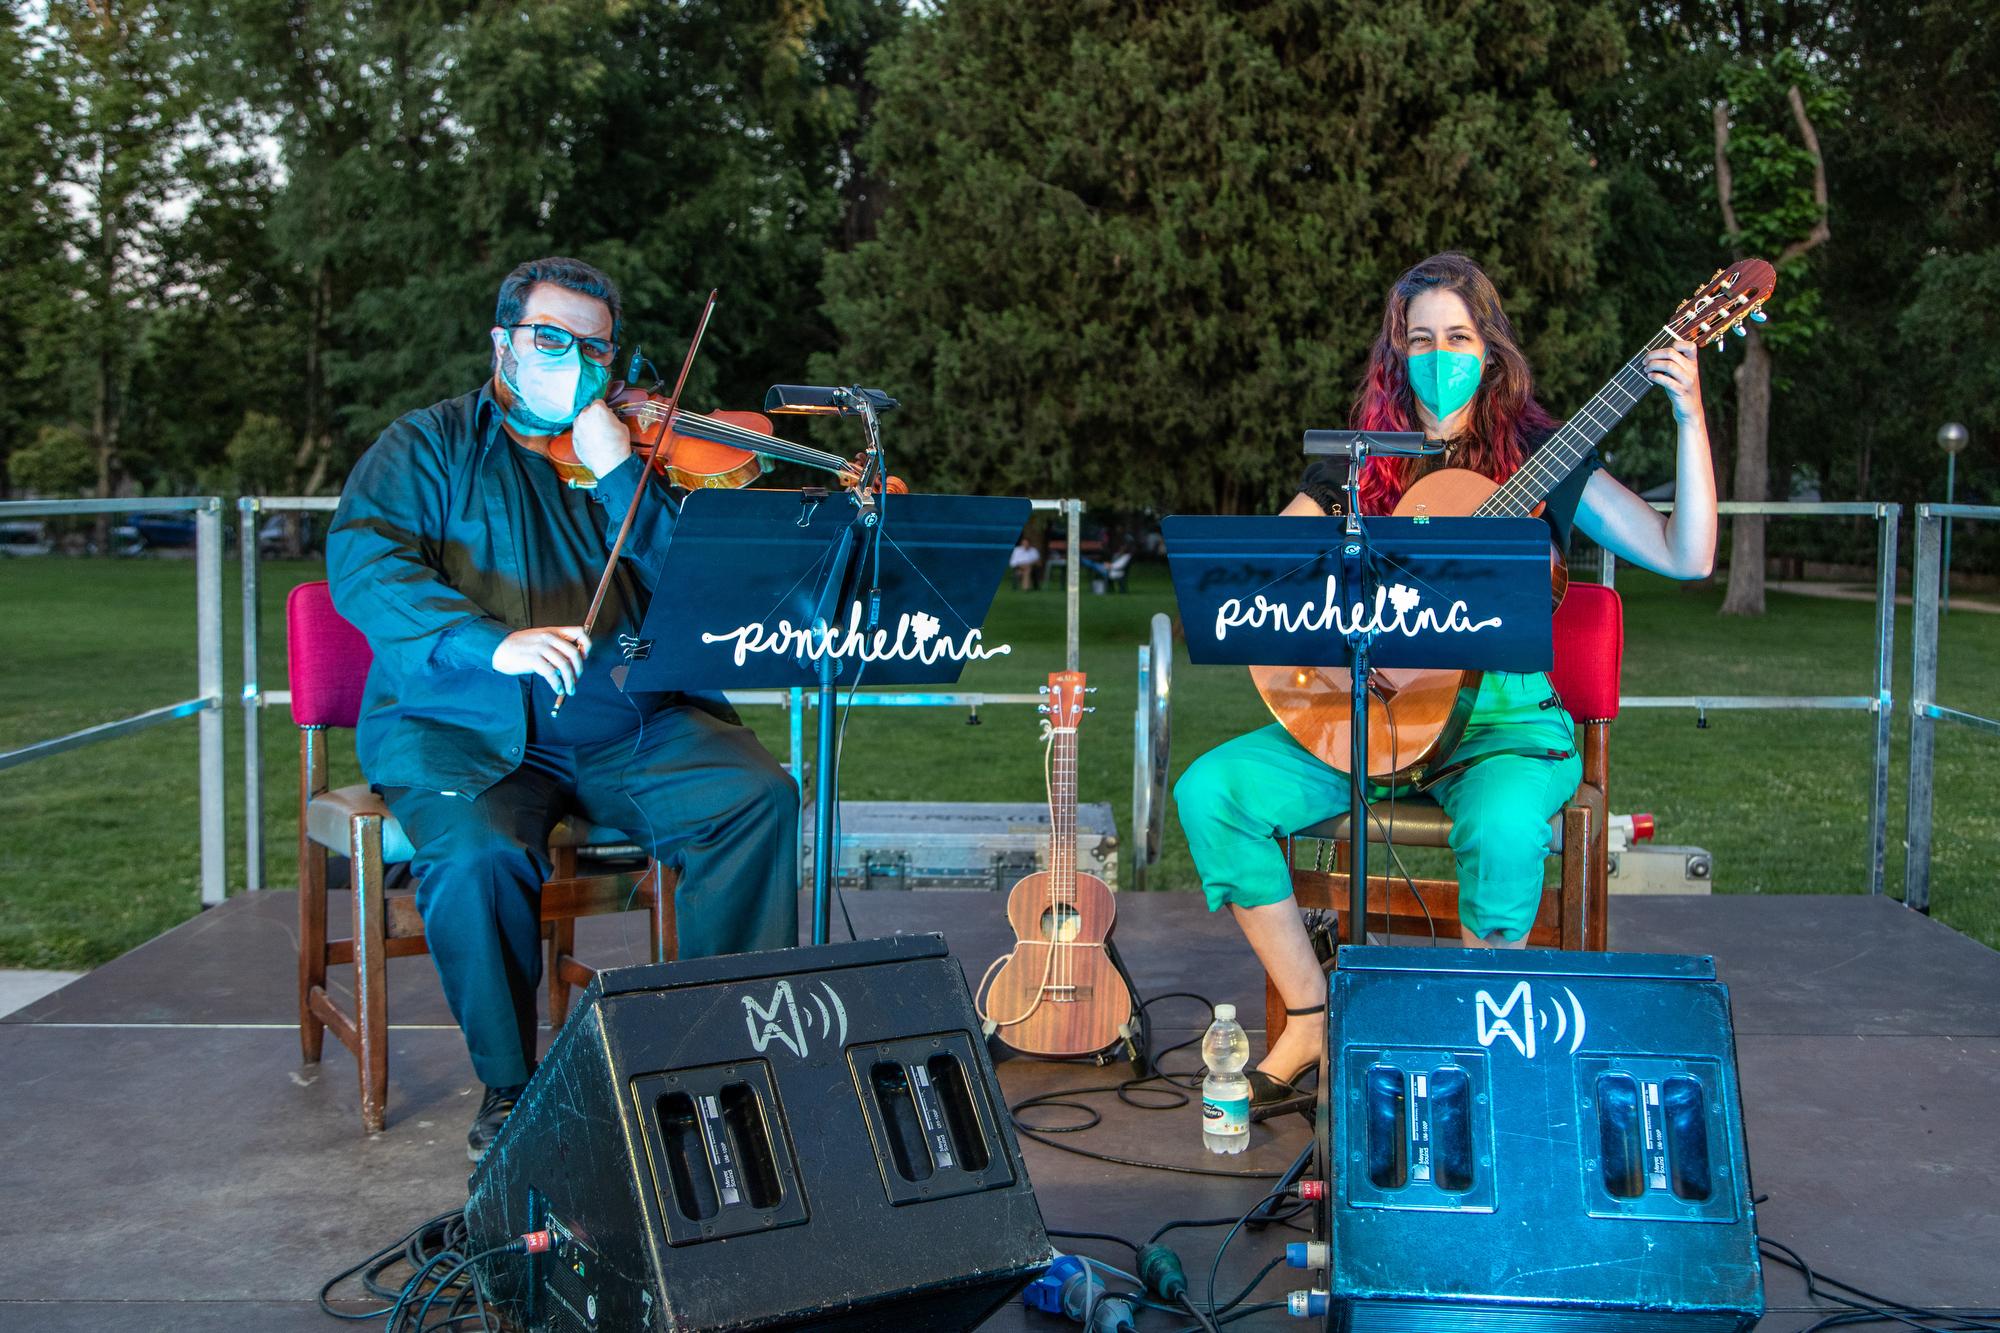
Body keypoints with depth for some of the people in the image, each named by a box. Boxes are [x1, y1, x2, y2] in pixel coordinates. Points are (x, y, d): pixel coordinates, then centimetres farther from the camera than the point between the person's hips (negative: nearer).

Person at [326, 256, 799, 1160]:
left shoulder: (636, 453, 16)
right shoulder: (432, 446, 7)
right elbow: (362, 563, -11)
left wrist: (620, 473, -12)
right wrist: (494, 643, -25)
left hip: (633, 728, 3)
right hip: (466, 728, -3)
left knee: (760, 797, -20)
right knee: (478, 855, -31)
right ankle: (509, 1087, -8)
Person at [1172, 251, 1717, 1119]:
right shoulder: (1357, 465, 9)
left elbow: (1686, 558, -5)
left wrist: (1690, 420, -15)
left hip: (1505, 724, -3)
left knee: (1503, 827, -37)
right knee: (1211, 790, -17)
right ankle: (1312, 1024, -6)